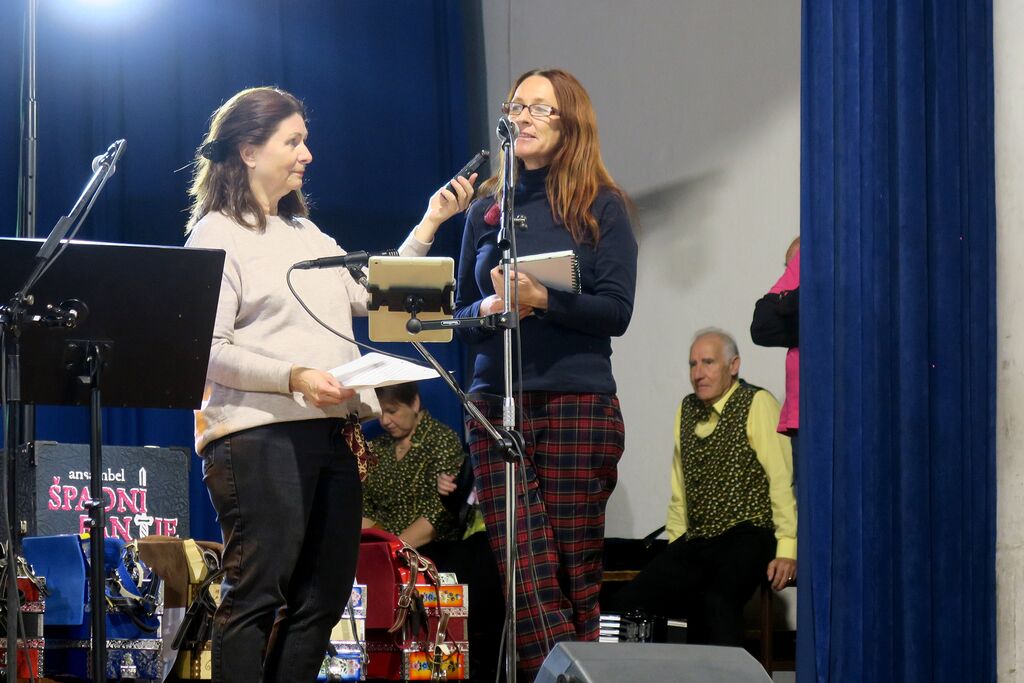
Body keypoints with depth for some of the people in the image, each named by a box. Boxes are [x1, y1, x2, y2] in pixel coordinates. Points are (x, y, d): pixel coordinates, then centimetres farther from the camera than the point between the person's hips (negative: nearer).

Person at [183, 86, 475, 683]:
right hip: (259, 434, -8)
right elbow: (209, 351, -12)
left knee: (324, 594, 6)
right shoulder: (217, 235, -3)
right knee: (257, 594, -11)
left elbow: (371, 295, 19)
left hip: (331, 432, 8)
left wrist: (430, 225, 14)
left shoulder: (305, 232, 23)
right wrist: (294, 378, -22)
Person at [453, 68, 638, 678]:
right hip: (496, 401, 3)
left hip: (578, 402, -3)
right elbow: (460, 312, 16)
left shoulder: (600, 205, 4)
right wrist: (491, 307, -6)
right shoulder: (487, 209, 15)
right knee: (523, 571, -8)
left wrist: (544, 301, -19)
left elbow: (616, 310, -4)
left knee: (575, 571, -2)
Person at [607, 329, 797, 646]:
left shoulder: (757, 404, -3)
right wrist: (676, 546, 16)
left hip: (746, 539, -7)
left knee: (716, 604, -35)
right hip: (695, 543, 7)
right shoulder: (687, 410, 18)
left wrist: (786, 549, -17)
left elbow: (783, 478, -11)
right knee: (626, 604, -12)